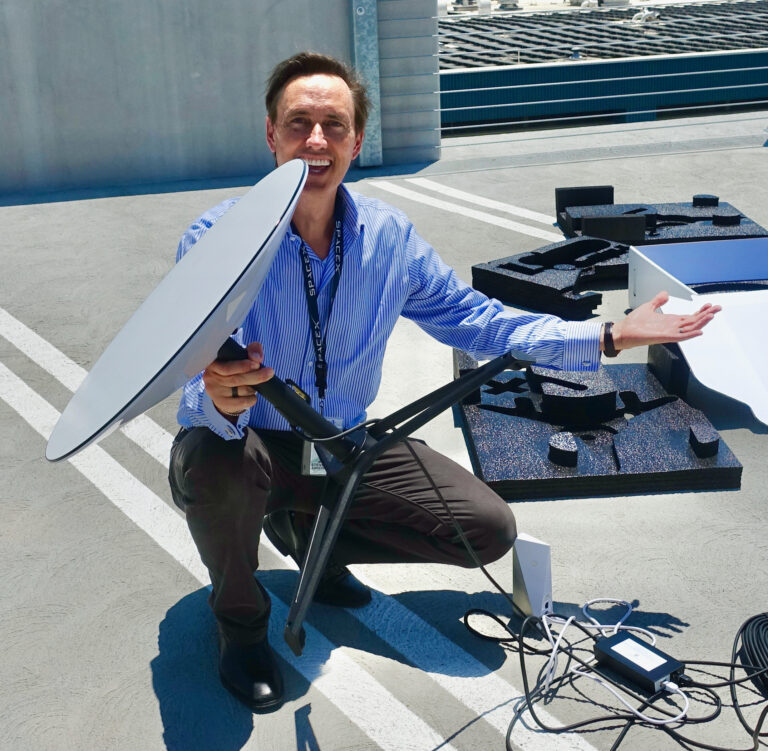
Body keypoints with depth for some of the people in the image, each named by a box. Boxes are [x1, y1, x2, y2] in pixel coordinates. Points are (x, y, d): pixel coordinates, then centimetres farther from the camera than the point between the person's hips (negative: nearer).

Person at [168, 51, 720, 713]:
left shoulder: (390, 237, -6)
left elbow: (478, 321, 1)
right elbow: (199, 398, -26)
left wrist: (606, 337, -5)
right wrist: (220, 400, -53)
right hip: (246, 442, -3)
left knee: (489, 529, -6)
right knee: (216, 465, -40)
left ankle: (311, 534, 15)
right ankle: (241, 618, -5)